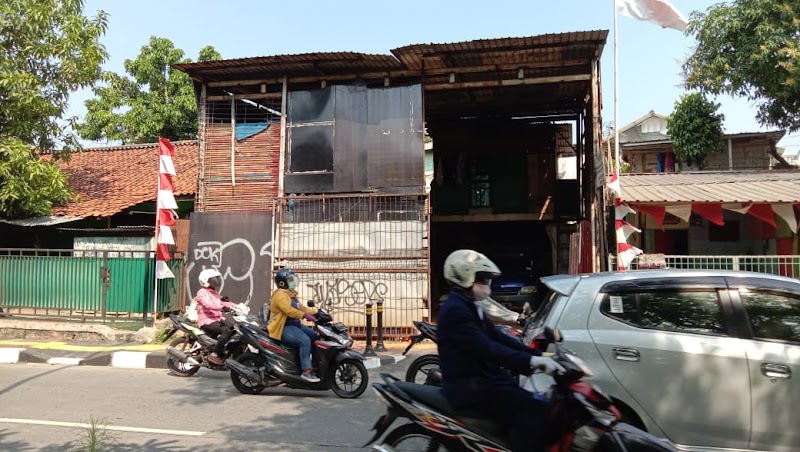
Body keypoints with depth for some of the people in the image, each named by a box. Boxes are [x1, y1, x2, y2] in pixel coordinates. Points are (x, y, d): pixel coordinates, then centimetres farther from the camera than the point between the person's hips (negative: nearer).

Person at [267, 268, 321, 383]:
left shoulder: (291, 294, 19)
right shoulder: (280, 295, -15)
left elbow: (300, 308, 19)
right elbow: (289, 310, -30)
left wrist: (316, 312, 7)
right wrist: (305, 315, -39)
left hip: (295, 325, 11)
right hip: (283, 328, -11)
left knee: (316, 337, 6)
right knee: (305, 341, -29)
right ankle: (306, 371, -29)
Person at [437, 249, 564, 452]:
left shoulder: (471, 308, 16)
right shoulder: (455, 310, -17)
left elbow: (499, 338, 12)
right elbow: (485, 348, -28)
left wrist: (538, 355, 2)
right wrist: (531, 360, -33)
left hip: (483, 378, 10)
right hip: (469, 385, -10)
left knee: (540, 404, 5)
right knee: (532, 411, -23)